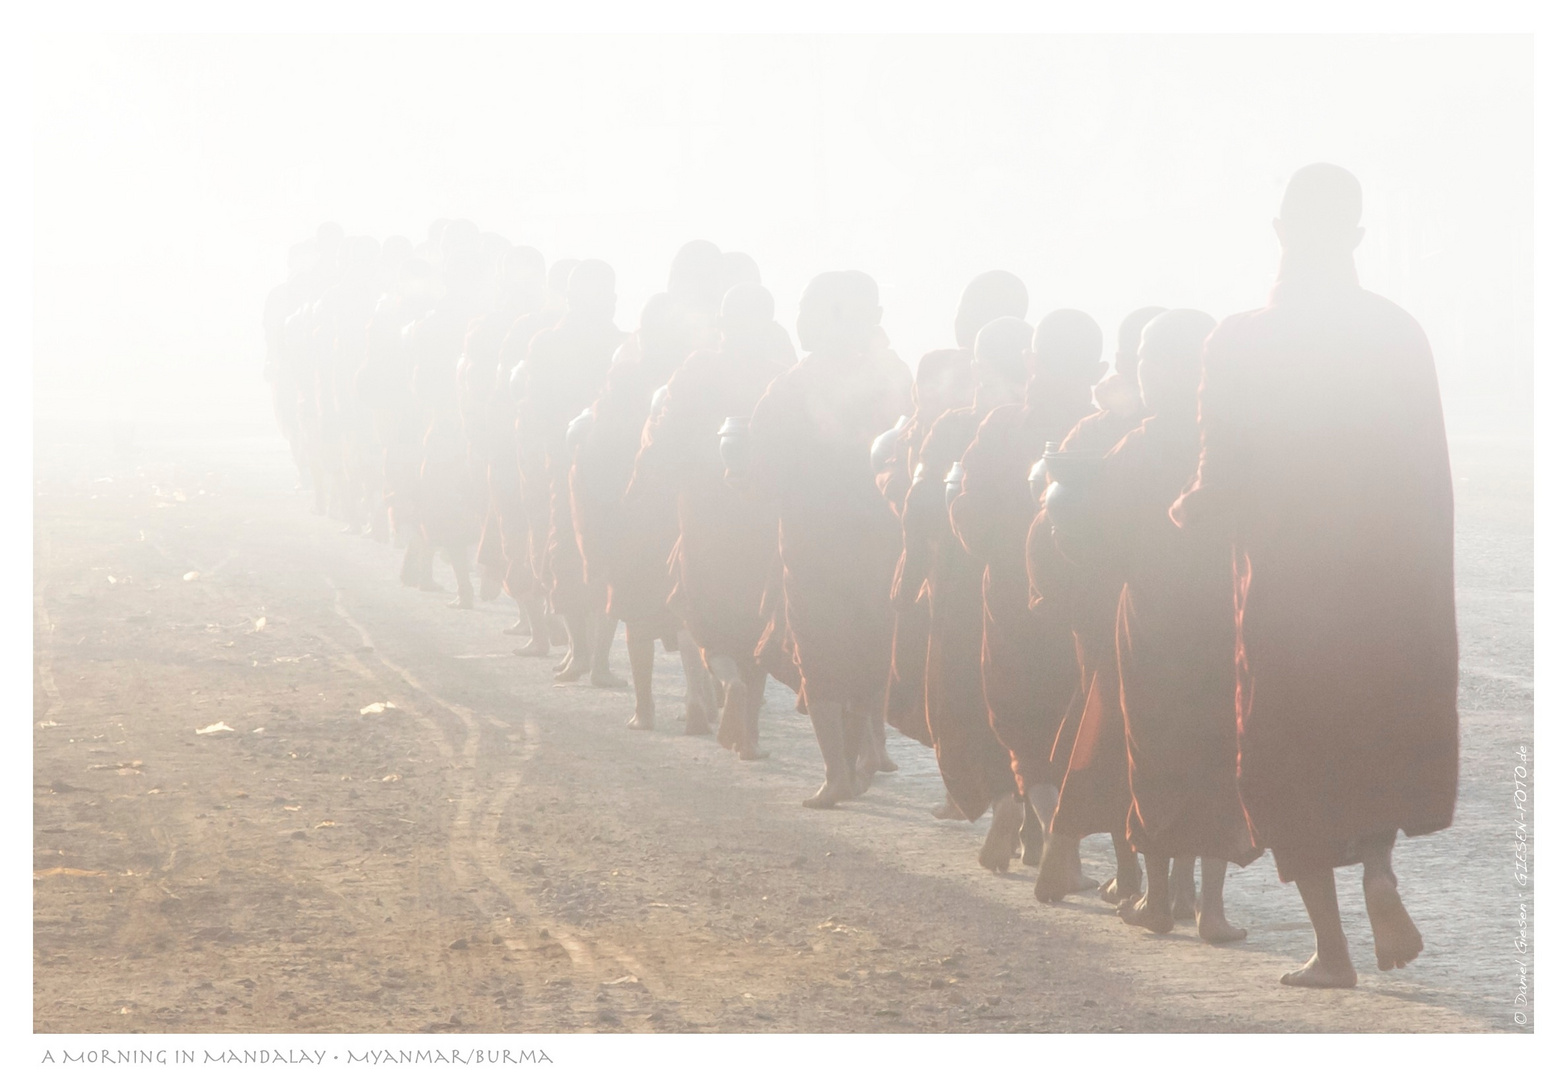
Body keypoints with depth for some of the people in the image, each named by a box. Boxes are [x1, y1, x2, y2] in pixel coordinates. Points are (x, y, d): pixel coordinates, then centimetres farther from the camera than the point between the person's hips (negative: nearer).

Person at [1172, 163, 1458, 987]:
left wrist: (1188, 510, 12)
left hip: (1285, 587, -2)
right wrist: (1432, 595, 6)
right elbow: (1433, 476, -2)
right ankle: (1379, 871, -2)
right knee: (1380, 735, 22)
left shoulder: (1241, 341, -10)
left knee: (1296, 762, 10)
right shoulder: (1398, 333, -3)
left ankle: (1331, 947, 8)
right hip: (1388, 580, 2)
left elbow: (1223, 486, -11)